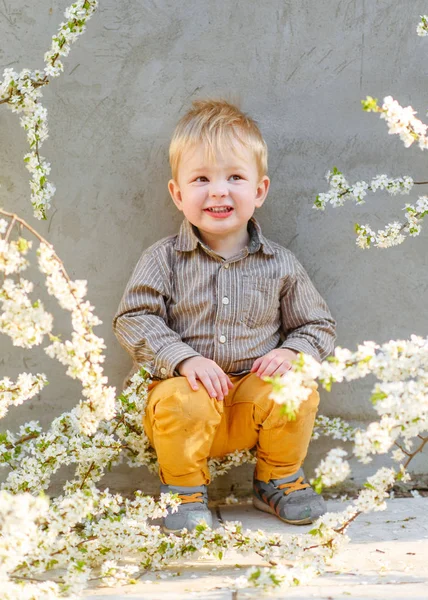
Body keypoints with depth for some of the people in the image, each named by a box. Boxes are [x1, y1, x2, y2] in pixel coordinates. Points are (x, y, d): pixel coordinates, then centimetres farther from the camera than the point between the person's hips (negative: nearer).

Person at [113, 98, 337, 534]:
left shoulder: (279, 264, 1)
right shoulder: (163, 260, -4)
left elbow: (318, 325, 9)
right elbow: (133, 321, -9)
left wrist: (293, 352, -13)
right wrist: (184, 359, -22)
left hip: (255, 391, 2)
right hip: (189, 385, -2)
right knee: (181, 401, -33)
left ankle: (279, 480, 6)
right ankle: (184, 489, -3)